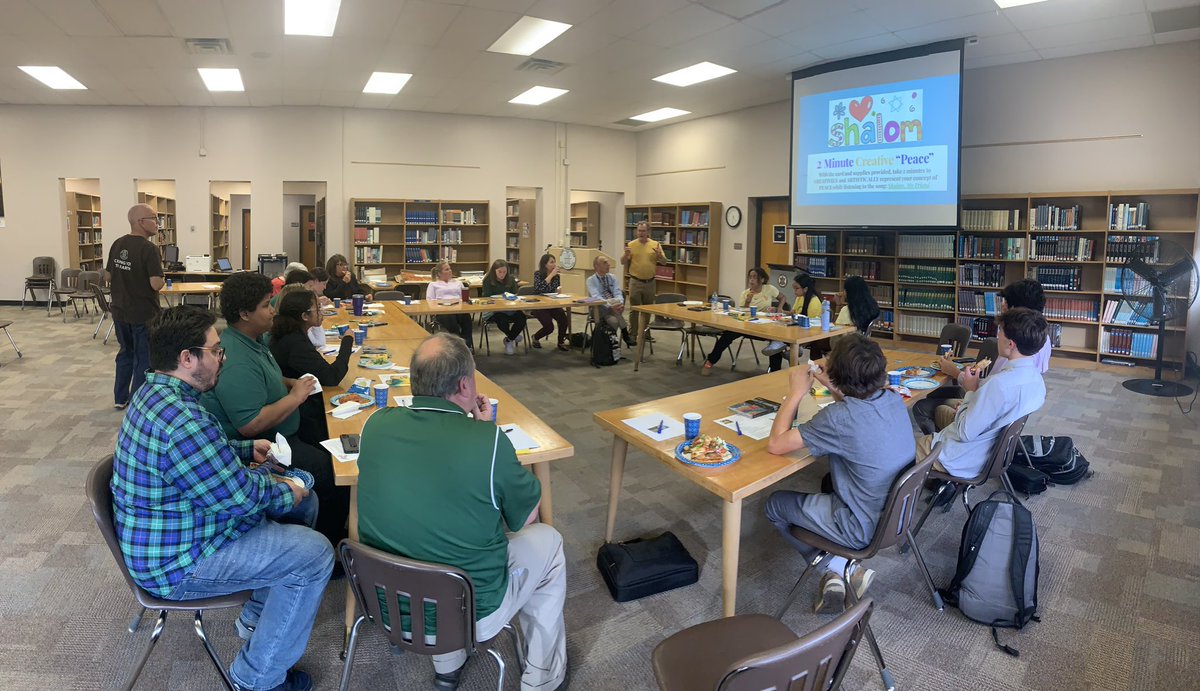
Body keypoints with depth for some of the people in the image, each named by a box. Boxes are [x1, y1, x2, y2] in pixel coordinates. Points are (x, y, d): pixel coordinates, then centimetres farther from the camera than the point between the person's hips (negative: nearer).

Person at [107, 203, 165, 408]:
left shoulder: (117, 244, 4)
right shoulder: (148, 248, -20)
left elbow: (108, 275, 12)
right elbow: (156, 284, -25)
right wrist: (163, 280, -4)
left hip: (120, 312, 7)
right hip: (143, 314, -7)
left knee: (125, 353, 21)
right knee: (144, 359, 5)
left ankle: (120, 398, 30)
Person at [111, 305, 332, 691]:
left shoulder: (156, 392, 1)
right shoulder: (182, 422, -34)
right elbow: (242, 497, -26)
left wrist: (246, 449, 8)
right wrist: (288, 493, -8)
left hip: (167, 531, 11)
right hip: (177, 563, -10)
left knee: (304, 499, 13)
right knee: (314, 554, -17)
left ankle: (258, 614, 28)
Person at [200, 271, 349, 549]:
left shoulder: (254, 339, 6)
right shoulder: (237, 361, -26)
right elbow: (251, 425, -30)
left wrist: (291, 383, 6)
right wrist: (294, 397, -20)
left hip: (280, 438, 11)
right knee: (332, 471, -16)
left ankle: (333, 532, 19)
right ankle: (332, 541, 4)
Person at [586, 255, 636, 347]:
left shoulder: (612, 278, 9)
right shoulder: (591, 280, -5)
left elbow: (618, 293, -4)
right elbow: (596, 297, -19)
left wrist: (620, 303, -28)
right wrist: (610, 305, -35)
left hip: (614, 306, 5)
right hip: (599, 308, -5)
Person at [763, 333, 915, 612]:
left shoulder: (839, 417, -31)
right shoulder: (894, 399, -8)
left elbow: (775, 444, -24)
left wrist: (796, 391, -17)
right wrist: (834, 388, 3)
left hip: (865, 528, -7)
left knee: (775, 504, 12)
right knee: (831, 482, 34)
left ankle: (838, 570, 11)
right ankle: (845, 571, 24)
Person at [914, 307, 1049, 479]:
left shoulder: (999, 383, -35)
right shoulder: (1036, 378, -5)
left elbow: (965, 433, -27)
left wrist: (971, 392, -17)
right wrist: (971, 406, 2)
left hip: (964, 460, -9)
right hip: (992, 449, 9)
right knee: (941, 410, 31)